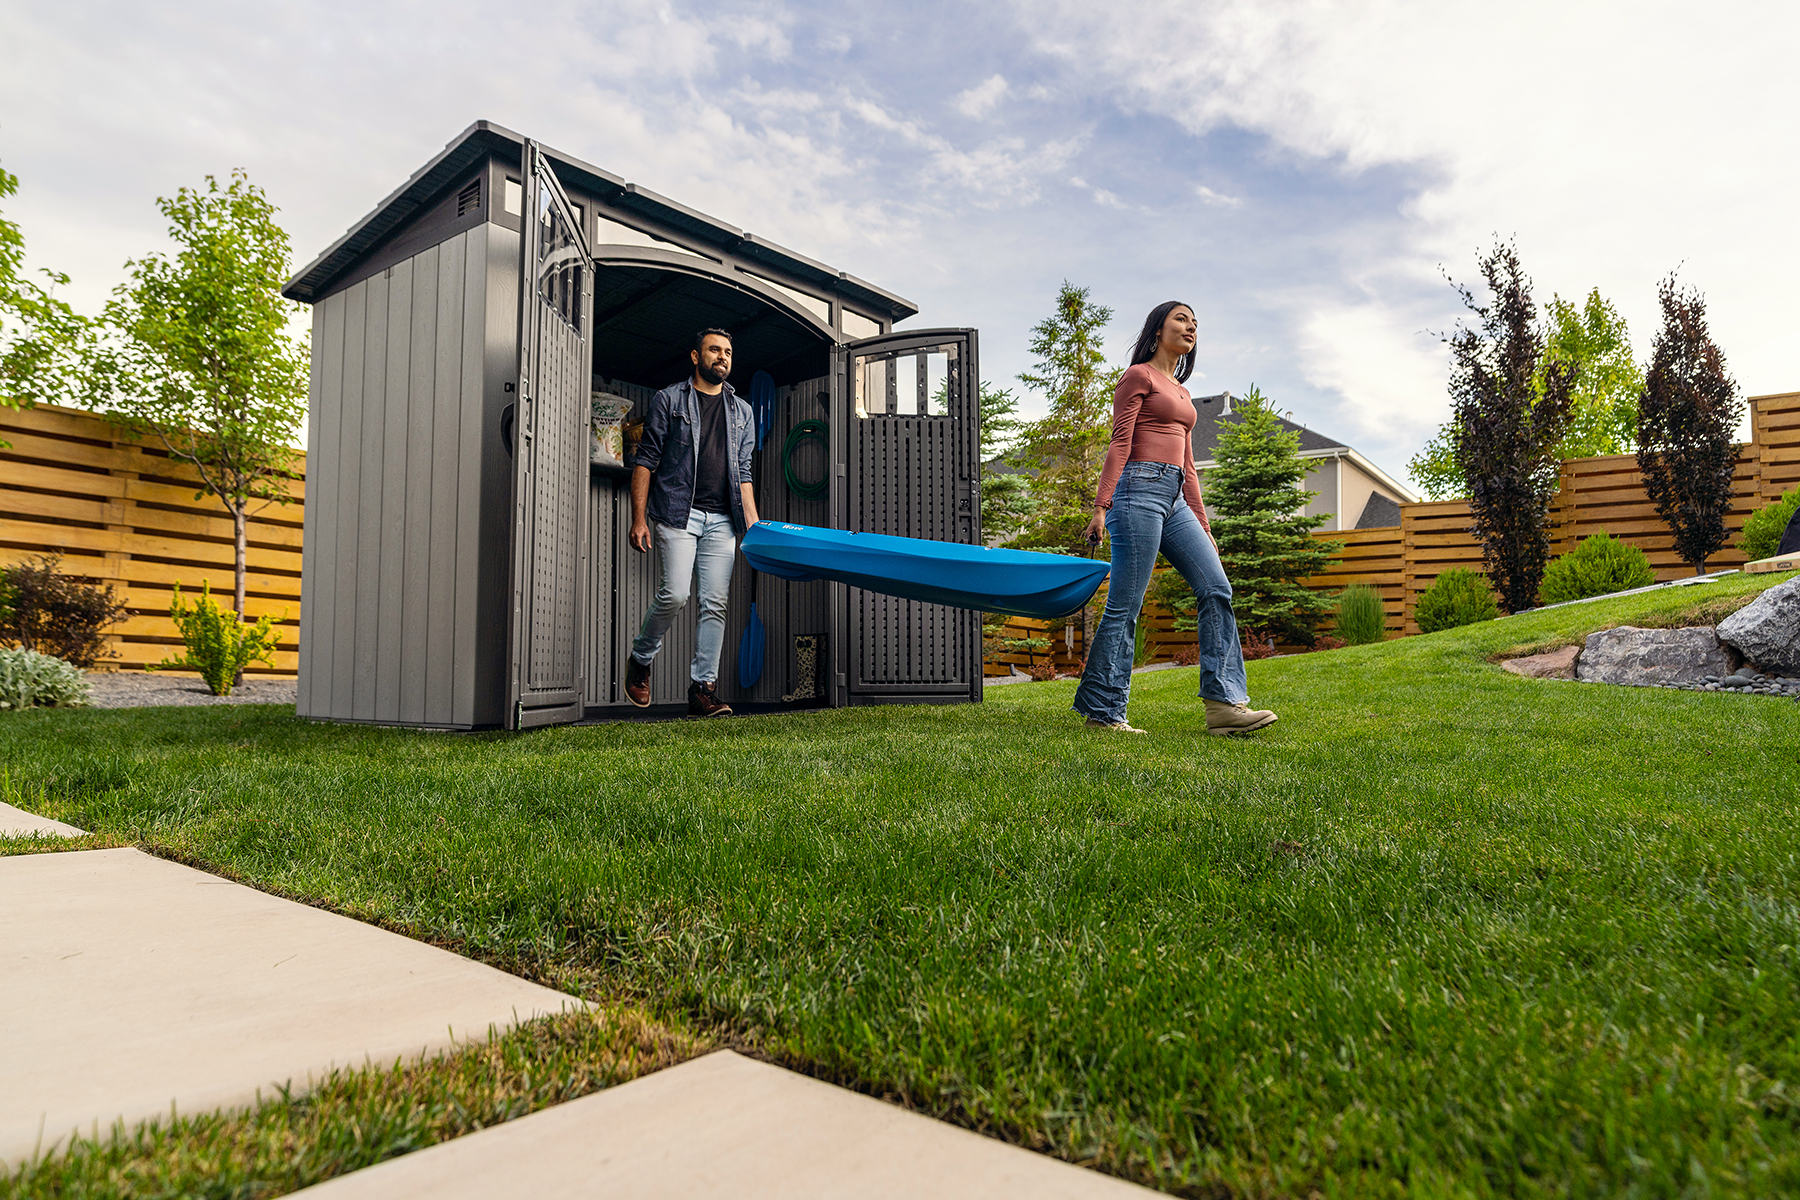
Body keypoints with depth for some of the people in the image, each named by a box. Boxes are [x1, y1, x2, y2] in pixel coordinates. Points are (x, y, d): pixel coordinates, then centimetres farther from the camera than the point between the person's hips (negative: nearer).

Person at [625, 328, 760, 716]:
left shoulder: (741, 411, 19)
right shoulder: (668, 400, 7)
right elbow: (645, 461, 3)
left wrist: (754, 525, 7)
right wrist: (639, 519, -5)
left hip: (722, 520, 4)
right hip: (678, 513, -3)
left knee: (715, 604, -3)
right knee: (673, 595, -12)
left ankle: (703, 688, 3)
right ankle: (640, 660, 14)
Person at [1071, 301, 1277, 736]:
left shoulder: (1181, 391, 27)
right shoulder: (1138, 376, 4)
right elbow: (1119, 444, -7)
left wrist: (1203, 526, 22)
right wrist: (1101, 506, -18)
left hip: (1175, 499, 8)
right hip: (1140, 488, -8)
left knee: (1216, 589, -5)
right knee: (1125, 605, -8)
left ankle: (1224, 703, -7)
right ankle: (1103, 712, -2)